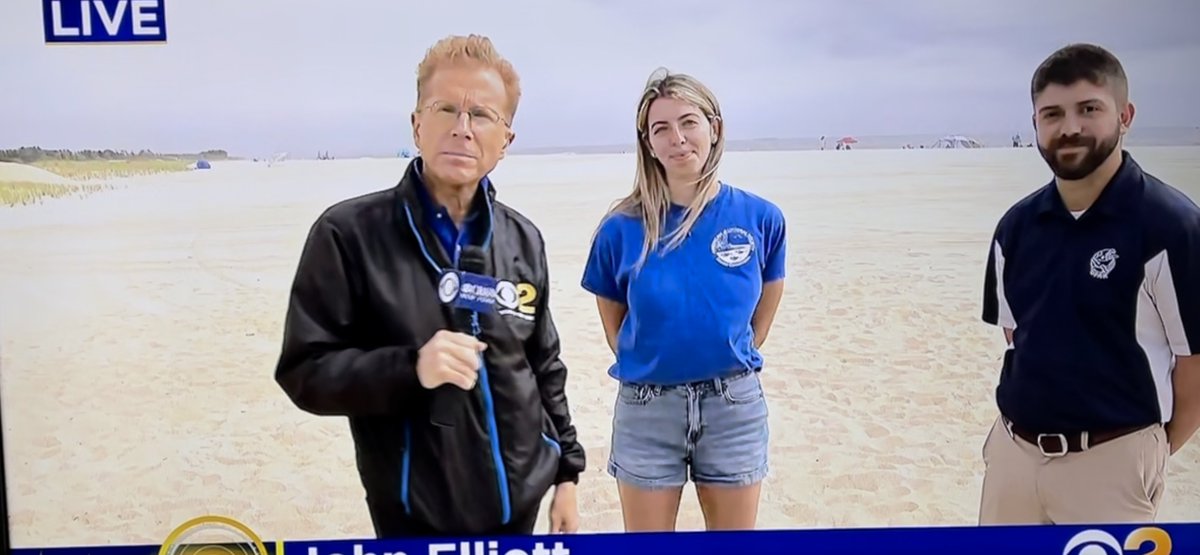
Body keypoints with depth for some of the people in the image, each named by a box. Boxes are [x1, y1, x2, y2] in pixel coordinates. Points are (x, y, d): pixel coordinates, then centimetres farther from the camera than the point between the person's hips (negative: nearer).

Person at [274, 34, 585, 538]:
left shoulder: (523, 240, 3)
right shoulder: (350, 233, -12)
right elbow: (304, 372, -13)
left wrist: (566, 471, 10)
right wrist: (410, 368, -27)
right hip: (416, 517, -4)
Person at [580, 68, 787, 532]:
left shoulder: (761, 219, -6)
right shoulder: (622, 229, -9)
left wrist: (732, 360, 10)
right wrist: (644, 364, 8)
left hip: (735, 406, 1)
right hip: (646, 408, -1)